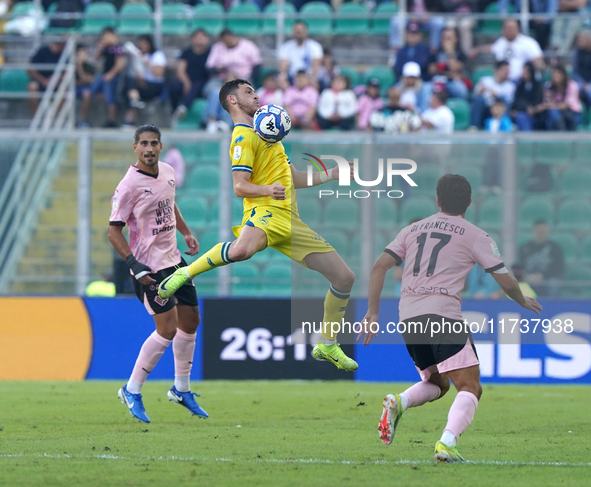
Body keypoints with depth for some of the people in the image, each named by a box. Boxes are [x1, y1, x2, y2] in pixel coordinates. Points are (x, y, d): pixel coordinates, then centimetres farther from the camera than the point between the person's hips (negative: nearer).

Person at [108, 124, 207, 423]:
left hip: (173, 259, 8)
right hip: (149, 267, -8)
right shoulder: (129, 185, -18)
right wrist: (134, 265, -24)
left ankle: (181, 389, 28)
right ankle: (132, 391, 2)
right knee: (167, 329, -11)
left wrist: (186, 233, 19)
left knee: (190, 321, 12)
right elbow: (114, 231, -16)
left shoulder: (168, 173, 5)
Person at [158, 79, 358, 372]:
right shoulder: (244, 137, -1)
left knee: (344, 277, 7)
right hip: (265, 211, -9)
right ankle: (185, 274, -19)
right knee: (242, 249, -44)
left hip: (290, 220, 9)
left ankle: (328, 346, 21)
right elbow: (240, 187, -11)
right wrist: (267, 190, -28)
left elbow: (294, 180, 36)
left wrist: (330, 175, 33)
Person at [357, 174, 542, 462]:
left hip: (408, 319, 5)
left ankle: (399, 402, -9)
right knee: (470, 388, -5)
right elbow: (505, 281, 7)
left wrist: (373, 311, 13)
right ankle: (447, 441, -31)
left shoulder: (413, 230, 18)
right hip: (443, 314, -5)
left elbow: (379, 266, 11)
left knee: (436, 384, 23)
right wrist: (524, 302, 27)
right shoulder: (475, 236, 6)